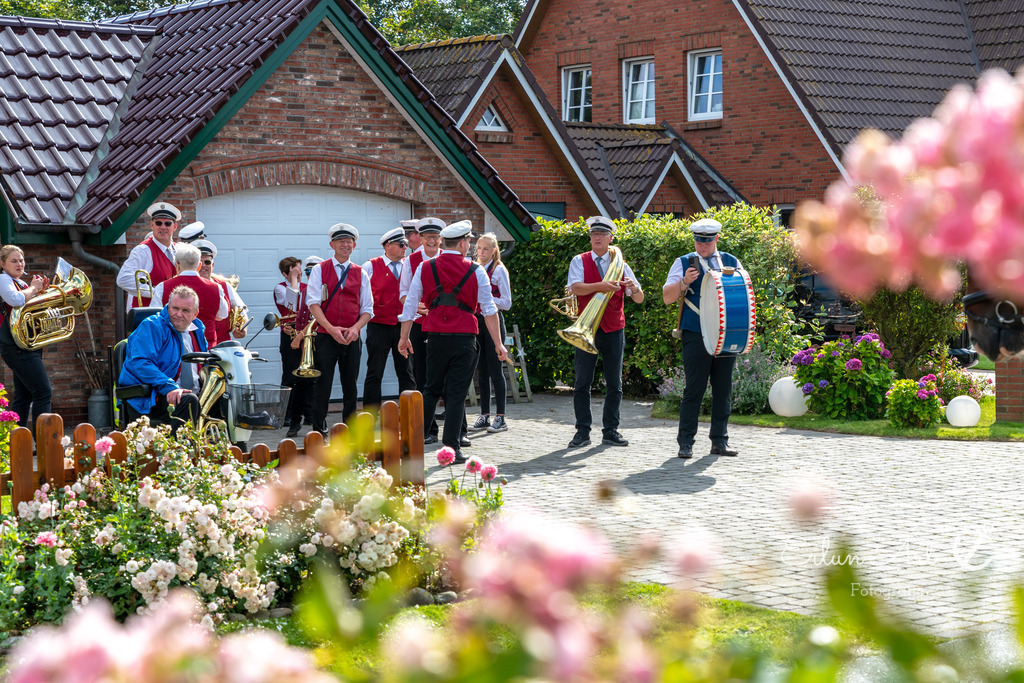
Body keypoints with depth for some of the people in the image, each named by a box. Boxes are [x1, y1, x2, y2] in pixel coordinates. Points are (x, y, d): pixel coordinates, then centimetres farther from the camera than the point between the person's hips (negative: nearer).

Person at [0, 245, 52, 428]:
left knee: (23, 397, 10)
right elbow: (15, 299, -28)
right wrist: (33, 288, -12)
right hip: (17, 346, -10)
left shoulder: (20, 283, 19)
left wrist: (41, 291, 8)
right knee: (43, 392, -16)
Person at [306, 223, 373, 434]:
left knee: (350, 386, 5)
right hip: (325, 336, -2)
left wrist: (355, 328, -11)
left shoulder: (360, 274, 11)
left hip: (352, 338, 2)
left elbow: (367, 309, 9)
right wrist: (331, 329, -16)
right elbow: (313, 303, -4)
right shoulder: (320, 270, 5)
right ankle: (319, 431, 0)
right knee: (323, 384, -4)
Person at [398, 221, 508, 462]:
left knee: (432, 390, 16)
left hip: (435, 337, 2)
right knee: (457, 394, 1)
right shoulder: (475, 271, -2)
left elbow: (410, 305, 5)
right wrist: (498, 344, 6)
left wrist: (404, 337, 14)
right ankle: (452, 448, 0)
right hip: (464, 338, -2)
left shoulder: (425, 268, 3)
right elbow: (489, 309, 0)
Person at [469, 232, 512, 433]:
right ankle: (485, 415, 14)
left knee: (495, 369, -5)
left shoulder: (499, 271, -6)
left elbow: (507, 303, -10)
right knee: (482, 370, 8)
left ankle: (500, 418, -1)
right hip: (476, 320, 6)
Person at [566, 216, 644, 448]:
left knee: (615, 384, 4)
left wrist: (633, 288, -17)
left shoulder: (621, 265, 9)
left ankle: (610, 431, 11)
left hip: (614, 330, 2)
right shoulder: (579, 262, 3)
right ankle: (583, 432, 3)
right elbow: (575, 288, -15)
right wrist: (600, 286, -30)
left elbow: (639, 299, 6)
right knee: (582, 383, -2)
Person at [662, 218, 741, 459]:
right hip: (696, 337, -3)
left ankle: (720, 441, 12)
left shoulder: (731, 262, 14)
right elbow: (667, 297, 1)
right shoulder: (684, 263, 6)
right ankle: (686, 443, 0)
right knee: (694, 389, -5)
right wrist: (684, 282, -17)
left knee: (723, 389, 5)